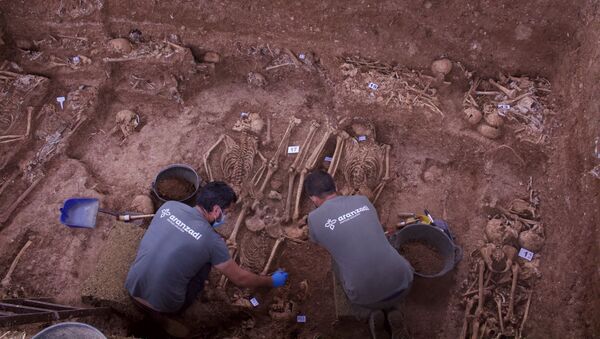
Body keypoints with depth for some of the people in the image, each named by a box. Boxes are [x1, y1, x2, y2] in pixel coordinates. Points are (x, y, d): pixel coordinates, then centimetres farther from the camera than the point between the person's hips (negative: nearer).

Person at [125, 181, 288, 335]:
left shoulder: (169, 206, -3)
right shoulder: (212, 240, -15)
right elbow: (240, 278, 0)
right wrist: (272, 281, 16)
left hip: (132, 288, 5)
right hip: (162, 306, -5)